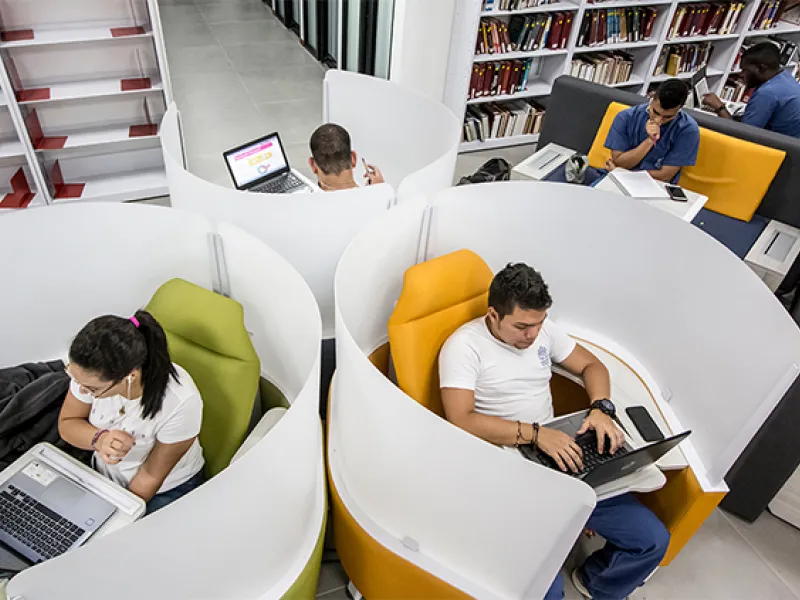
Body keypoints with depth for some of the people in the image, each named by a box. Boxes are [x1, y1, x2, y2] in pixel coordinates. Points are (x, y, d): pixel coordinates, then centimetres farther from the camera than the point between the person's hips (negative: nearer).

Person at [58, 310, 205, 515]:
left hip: (167, 490, -3)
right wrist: (99, 439, -25)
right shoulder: (94, 373, -22)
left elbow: (151, 476, -18)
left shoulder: (180, 402, -34)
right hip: (105, 475, 4)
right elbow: (67, 423, -4)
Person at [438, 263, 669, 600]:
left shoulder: (542, 329, 5)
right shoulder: (464, 346, -14)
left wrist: (601, 408, -5)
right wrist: (535, 433, -27)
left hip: (562, 459, 6)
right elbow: (461, 421, -23)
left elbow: (591, 365, 15)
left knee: (653, 540, -1)